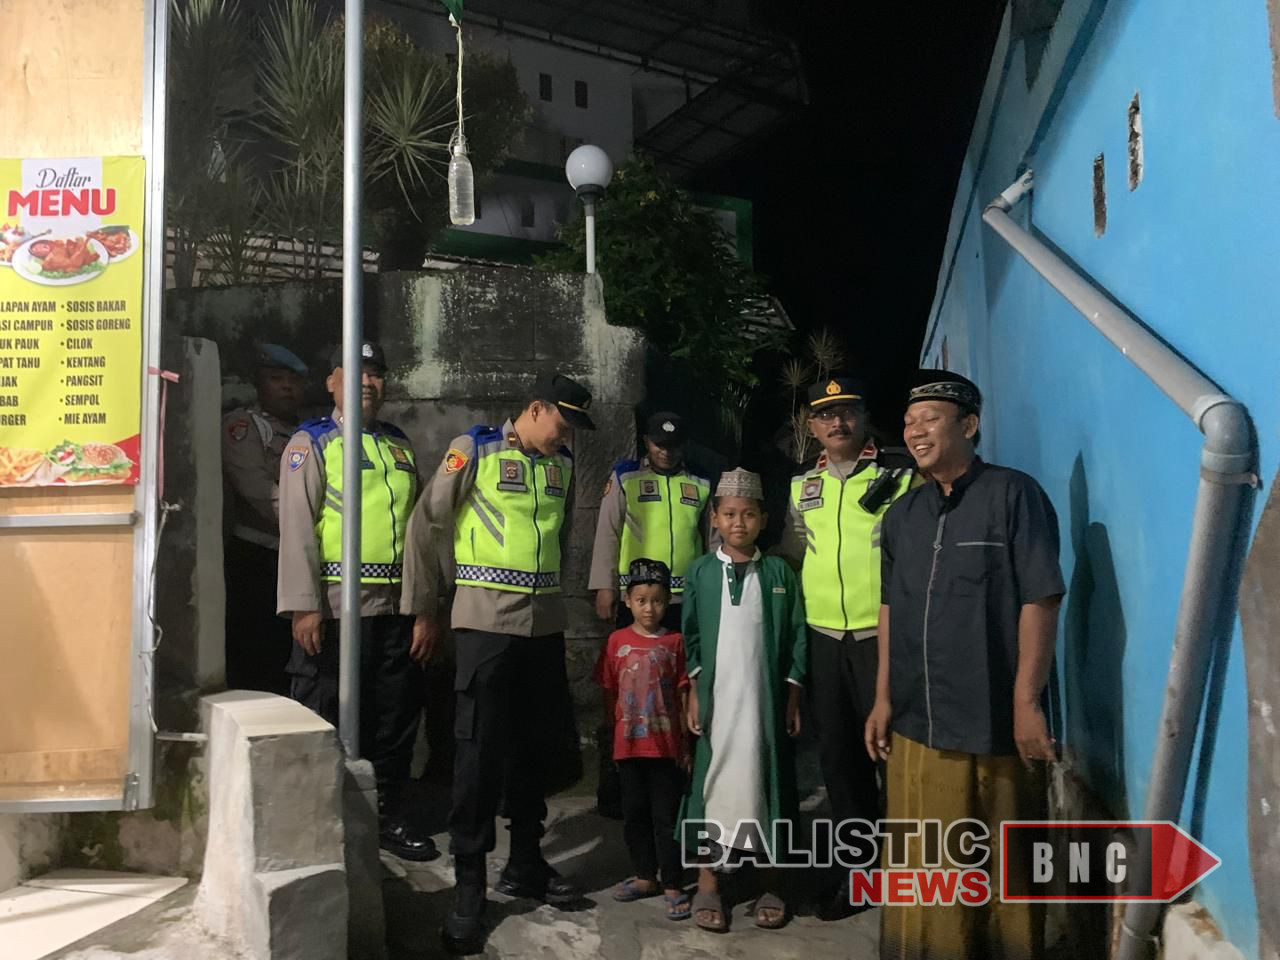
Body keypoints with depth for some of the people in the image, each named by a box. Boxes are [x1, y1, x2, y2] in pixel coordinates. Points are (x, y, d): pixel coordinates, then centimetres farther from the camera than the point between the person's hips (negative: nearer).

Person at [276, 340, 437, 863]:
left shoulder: (401, 446, 16)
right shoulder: (311, 443, -1)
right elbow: (296, 528, -9)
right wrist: (304, 606, -16)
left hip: (397, 608, 6)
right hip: (336, 607, -5)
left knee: (396, 715, 13)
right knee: (322, 719, 4)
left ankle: (390, 816, 28)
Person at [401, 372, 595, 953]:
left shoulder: (563, 465, 11)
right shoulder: (474, 449, -4)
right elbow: (426, 526, -2)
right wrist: (424, 610, 0)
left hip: (545, 623, 6)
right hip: (486, 622, -5)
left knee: (538, 746, 12)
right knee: (480, 751, -4)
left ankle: (526, 865, 28)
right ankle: (469, 886, 7)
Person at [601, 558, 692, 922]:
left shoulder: (675, 642, -2)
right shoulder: (618, 640, 2)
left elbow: (682, 695, 0)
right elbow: (610, 692, 9)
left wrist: (686, 745, -2)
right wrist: (609, 739, 9)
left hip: (666, 745, -3)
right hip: (628, 743, 3)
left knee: (667, 816, 2)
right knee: (634, 813, 12)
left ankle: (673, 884, 11)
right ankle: (646, 876, 27)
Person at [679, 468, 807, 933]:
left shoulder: (779, 572, 4)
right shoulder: (701, 572, 2)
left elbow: (797, 637, 5)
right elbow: (690, 637, 3)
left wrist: (793, 695, 2)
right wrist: (693, 693, -3)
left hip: (766, 697, 1)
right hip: (715, 697, 0)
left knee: (763, 777, 6)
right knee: (713, 776, 3)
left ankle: (769, 884, 19)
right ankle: (707, 883, 13)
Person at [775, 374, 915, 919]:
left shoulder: (899, 477, -3)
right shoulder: (801, 487, 10)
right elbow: (790, 557, 19)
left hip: (884, 636, -5)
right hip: (824, 640, 5)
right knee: (838, 755, 12)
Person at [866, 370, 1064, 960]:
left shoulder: (1013, 495, -5)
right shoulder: (903, 514, 12)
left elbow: (1041, 601, -9)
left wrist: (1027, 703, -13)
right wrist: (884, 699, 12)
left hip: (994, 723, -5)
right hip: (917, 723, 5)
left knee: (1004, 869, 7)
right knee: (923, 869, 11)